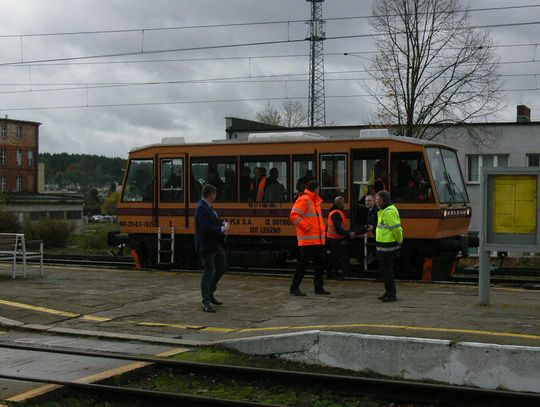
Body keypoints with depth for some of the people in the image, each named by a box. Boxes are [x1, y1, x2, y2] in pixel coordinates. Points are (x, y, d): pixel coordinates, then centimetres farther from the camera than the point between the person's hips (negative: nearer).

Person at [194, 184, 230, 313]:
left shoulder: (208, 207, 12)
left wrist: (224, 224, -1)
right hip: (207, 246, -10)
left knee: (222, 267, 20)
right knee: (208, 272, -5)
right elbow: (205, 227, -27)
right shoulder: (201, 208, -19)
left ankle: (210, 293, 32)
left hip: (216, 245, 10)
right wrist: (222, 229, -19)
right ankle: (206, 303, 1)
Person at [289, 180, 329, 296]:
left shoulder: (315, 201, 18)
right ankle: (295, 287, 2)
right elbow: (294, 216, -21)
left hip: (318, 240, 9)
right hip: (307, 240, -9)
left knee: (320, 263, 10)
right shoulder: (304, 200, -12)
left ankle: (319, 287, 19)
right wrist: (306, 226, -20)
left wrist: (322, 227, 16)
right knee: (303, 263, -6)